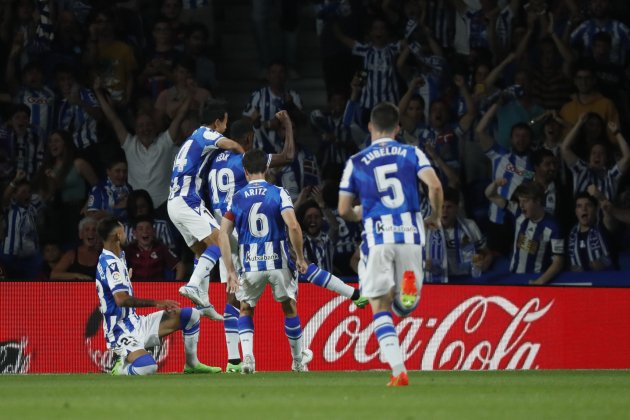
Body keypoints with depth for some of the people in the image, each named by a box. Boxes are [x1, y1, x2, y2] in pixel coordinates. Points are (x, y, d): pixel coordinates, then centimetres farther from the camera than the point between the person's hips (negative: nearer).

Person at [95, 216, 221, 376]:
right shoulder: (111, 263, -18)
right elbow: (121, 299, -31)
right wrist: (157, 303, -28)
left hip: (136, 323, 10)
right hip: (123, 332, -10)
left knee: (192, 315, 10)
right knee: (147, 368, -40)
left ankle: (192, 364, 20)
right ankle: (120, 370, -8)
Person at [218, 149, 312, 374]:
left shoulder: (236, 199, 4)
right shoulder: (279, 193, -2)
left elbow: (223, 235, -2)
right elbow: (293, 226, -14)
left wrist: (230, 271, 1)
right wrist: (300, 258, -2)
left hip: (251, 265, 1)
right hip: (278, 262, -1)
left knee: (246, 310, 18)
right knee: (289, 308, 19)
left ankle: (247, 356, -6)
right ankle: (298, 360, 29)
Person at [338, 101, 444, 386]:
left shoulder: (356, 162, 8)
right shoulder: (411, 154, 7)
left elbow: (344, 210, 8)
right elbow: (435, 186, -7)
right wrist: (436, 217, 10)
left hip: (378, 237, -1)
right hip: (410, 234, 1)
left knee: (380, 308, 6)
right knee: (404, 308, 14)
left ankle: (398, 371, -9)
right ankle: (409, 286, -24)